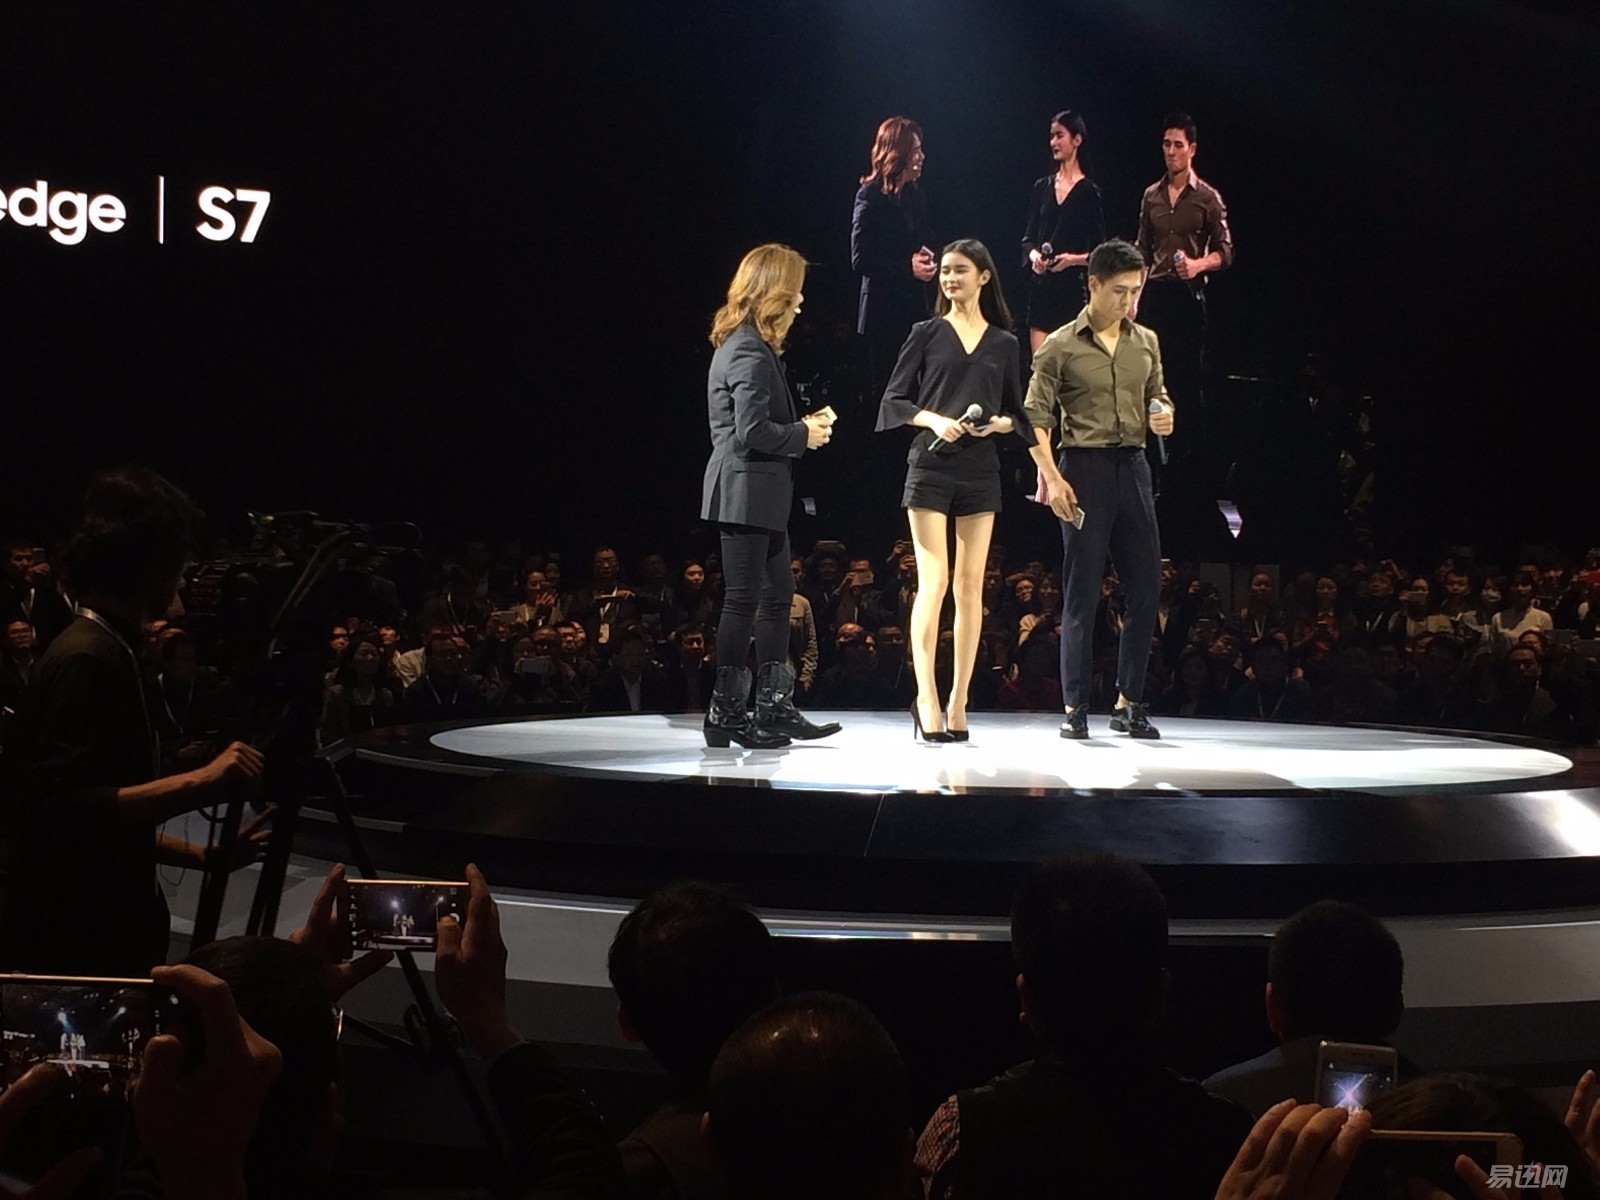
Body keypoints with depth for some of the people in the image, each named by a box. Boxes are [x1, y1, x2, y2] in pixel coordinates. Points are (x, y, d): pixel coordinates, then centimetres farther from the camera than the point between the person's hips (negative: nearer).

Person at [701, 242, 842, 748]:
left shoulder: (743, 344, 15)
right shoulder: (750, 353, -17)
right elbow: (753, 431, -23)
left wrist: (803, 424, 8)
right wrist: (804, 434, -9)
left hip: (758, 496, 11)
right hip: (747, 492, -11)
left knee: (778, 594, 14)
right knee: (743, 601, -5)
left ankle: (776, 708, 18)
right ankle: (726, 714, 3)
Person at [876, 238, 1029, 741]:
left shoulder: (1004, 344, 12)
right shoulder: (927, 334, 6)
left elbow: (1017, 413, 15)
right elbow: (894, 401, 3)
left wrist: (999, 422, -6)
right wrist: (934, 420, -13)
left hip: (980, 471, 3)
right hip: (931, 466, -3)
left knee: (970, 586, 2)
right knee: (933, 581, -11)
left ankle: (958, 701, 7)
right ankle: (926, 697, -9)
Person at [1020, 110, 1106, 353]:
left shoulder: (1089, 192, -1)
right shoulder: (1042, 187, 11)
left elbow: (1098, 252, -1)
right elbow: (1028, 238, 13)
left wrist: (1073, 259, -18)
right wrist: (1034, 255, -7)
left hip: (1073, 288, -4)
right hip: (1041, 287, 4)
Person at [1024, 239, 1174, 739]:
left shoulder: (1146, 341, 13)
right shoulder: (1060, 346, -2)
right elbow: (1035, 417, -4)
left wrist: (1164, 416, 1)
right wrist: (1052, 477, -14)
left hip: (1133, 466, 5)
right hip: (1085, 467, -5)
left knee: (1146, 588, 4)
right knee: (1081, 593, -3)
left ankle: (1129, 703, 14)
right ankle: (1075, 708, 4)